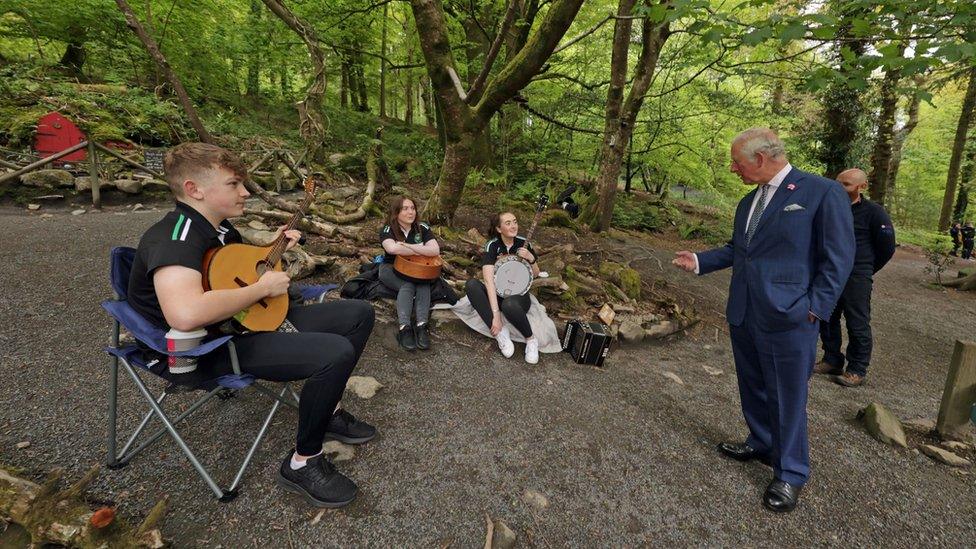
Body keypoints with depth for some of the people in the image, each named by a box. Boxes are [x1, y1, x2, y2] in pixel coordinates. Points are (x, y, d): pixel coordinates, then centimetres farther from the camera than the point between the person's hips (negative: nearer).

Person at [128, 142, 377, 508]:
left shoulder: (220, 227, 8)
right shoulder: (175, 236, -23)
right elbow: (185, 313, -42)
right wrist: (263, 287, -27)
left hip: (258, 319, 10)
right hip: (219, 348, -10)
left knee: (360, 313, 6)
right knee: (337, 353, -32)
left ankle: (328, 412, 17)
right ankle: (302, 463, -8)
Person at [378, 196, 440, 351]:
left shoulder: (423, 228, -3)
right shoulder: (387, 230, -9)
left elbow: (435, 250, -19)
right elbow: (392, 248, -32)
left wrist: (407, 246, -25)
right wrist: (421, 250, -23)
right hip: (391, 270, -2)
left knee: (424, 281, -31)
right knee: (408, 284, -32)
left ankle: (421, 325, -41)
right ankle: (404, 327, -43)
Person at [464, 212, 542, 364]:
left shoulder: (523, 243, -3)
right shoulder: (492, 246, -11)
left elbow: (536, 274, 9)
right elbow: (489, 280, -24)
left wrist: (531, 259, -14)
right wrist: (496, 315, -35)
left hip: (519, 295, -1)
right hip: (496, 295, 1)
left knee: (509, 304, -38)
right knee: (471, 284, -30)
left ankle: (531, 340, -11)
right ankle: (501, 332, -26)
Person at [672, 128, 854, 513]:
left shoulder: (823, 193, -10)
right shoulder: (748, 202, 12)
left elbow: (838, 259, -10)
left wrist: (815, 309, -15)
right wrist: (699, 261, 9)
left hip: (787, 319, -7)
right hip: (743, 315, 7)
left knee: (787, 398, 6)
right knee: (753, 389, 20)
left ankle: (790, 474, 23)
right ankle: (761, 444, 41)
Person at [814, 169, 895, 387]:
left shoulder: (874, 212, -7)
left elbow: (887, 247, -1)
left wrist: (866, 269, 7)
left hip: (856, 279, -5)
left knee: (858, 325, 1)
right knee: (827, 320, 11)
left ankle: (857, 371, 12)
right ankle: (832, 361, 25)